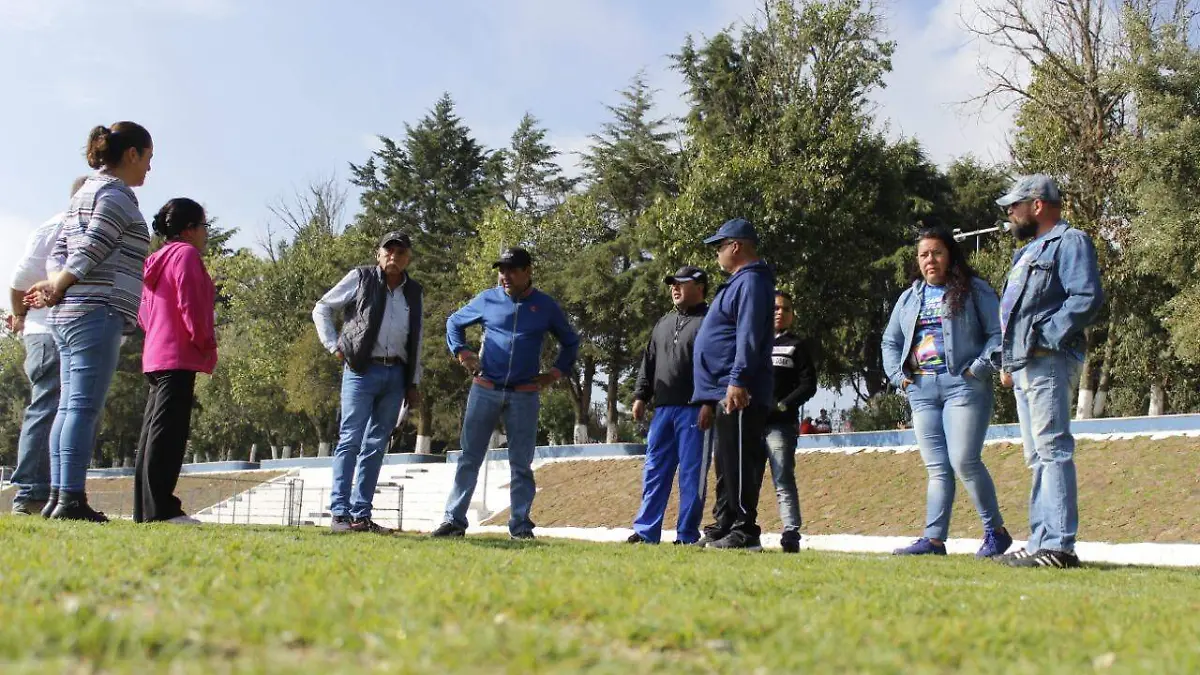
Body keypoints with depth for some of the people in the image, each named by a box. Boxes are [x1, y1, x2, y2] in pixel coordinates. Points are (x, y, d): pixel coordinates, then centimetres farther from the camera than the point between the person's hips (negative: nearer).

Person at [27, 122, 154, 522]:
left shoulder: (86, 193, 24)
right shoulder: (116, 194, -6)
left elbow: (59, 253, 17)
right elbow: (91, 250, -14)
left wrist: (56, 284, 2)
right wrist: (57, 286, -5)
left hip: (68, 312, 10)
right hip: (97, 310, -10)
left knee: (70, 406, 7)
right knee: (84, 406, -11)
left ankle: (58, 496, 7)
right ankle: (71, 498, -13)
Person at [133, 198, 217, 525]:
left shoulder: (158, 261, 22)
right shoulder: (186, 254, -7)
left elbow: (144, 312, 22)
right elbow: (190, 304, -16)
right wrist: (206, 342, -10)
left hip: (155, 356, 10)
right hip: (179, 356, -10)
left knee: (153, 431, 9)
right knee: (169, 430, -12)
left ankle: (145, 509, 11)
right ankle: (160, 507, -15)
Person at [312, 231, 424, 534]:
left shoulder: (415, 292, 15)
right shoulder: (361, 279, 2)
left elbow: (416, 341, 19)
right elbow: (322, 309, 7)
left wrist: (413, 383, 14)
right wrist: (334, 347, -3)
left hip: (396, 375, 5)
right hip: (362, 371, -4)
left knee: (376, 445, 5)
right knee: (350, 440, -8)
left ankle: (361, 515, 9)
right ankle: (339, 513, -6)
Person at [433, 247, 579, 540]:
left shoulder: (546, 307, 4)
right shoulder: (487, 299, 3)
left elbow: (570, 342, 17)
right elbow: (454, 322, 18)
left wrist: (556, 372, 6)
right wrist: (460, 352, 3)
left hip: (524, 395, 0)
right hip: (485, 391, 0)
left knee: (521, 464, 4)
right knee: (470, 458, 2)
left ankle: (520, 526, 10)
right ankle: (454, 520, 6)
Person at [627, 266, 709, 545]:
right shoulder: (663, 323, 21)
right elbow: (648, 362, 23)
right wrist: (640, 396, 12)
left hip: (694, 409, -7)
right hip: (663, 409, 7)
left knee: (691, 474, -3)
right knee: (654, 472, 6)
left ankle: (687, 536, 1)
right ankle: (646, 532, 9)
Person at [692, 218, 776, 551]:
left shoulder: (751, 281, -8)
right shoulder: (737, 283, 24)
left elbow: (749, 336, -20)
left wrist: (737, 380, -28)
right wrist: (708, 399, 24)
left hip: (739, 394, -11)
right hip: (723, 393, 11)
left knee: (739, 463, -9)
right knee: (726, 464, 13)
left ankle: (745, 531, -7)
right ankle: (723, 527, 19)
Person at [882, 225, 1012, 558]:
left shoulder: (974, 290, 4)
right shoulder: (909, 297, 20)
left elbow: (999, 333, -3)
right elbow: (890, 342, 24)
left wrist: (979, 368, -12)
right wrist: (899, 375, 9)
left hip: (963, 385, -5)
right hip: (921, 390, 5)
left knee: (964, 461, -12)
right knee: (937, 468, 4)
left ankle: (996, 531, 2)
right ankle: (934, 540, 1)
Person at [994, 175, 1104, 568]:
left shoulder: (1071, 242, -3)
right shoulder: (1029, 252, 27)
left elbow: (1087, 299, -17)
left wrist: (1046, 340, -19)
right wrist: (1007, 362, 18)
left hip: (1050, 363, -10)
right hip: (1023, 367, 10)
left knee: (1053, 450, -15)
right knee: (1039, 457, 10)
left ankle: (1059, 545, -18)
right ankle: (1040, 542, 13)